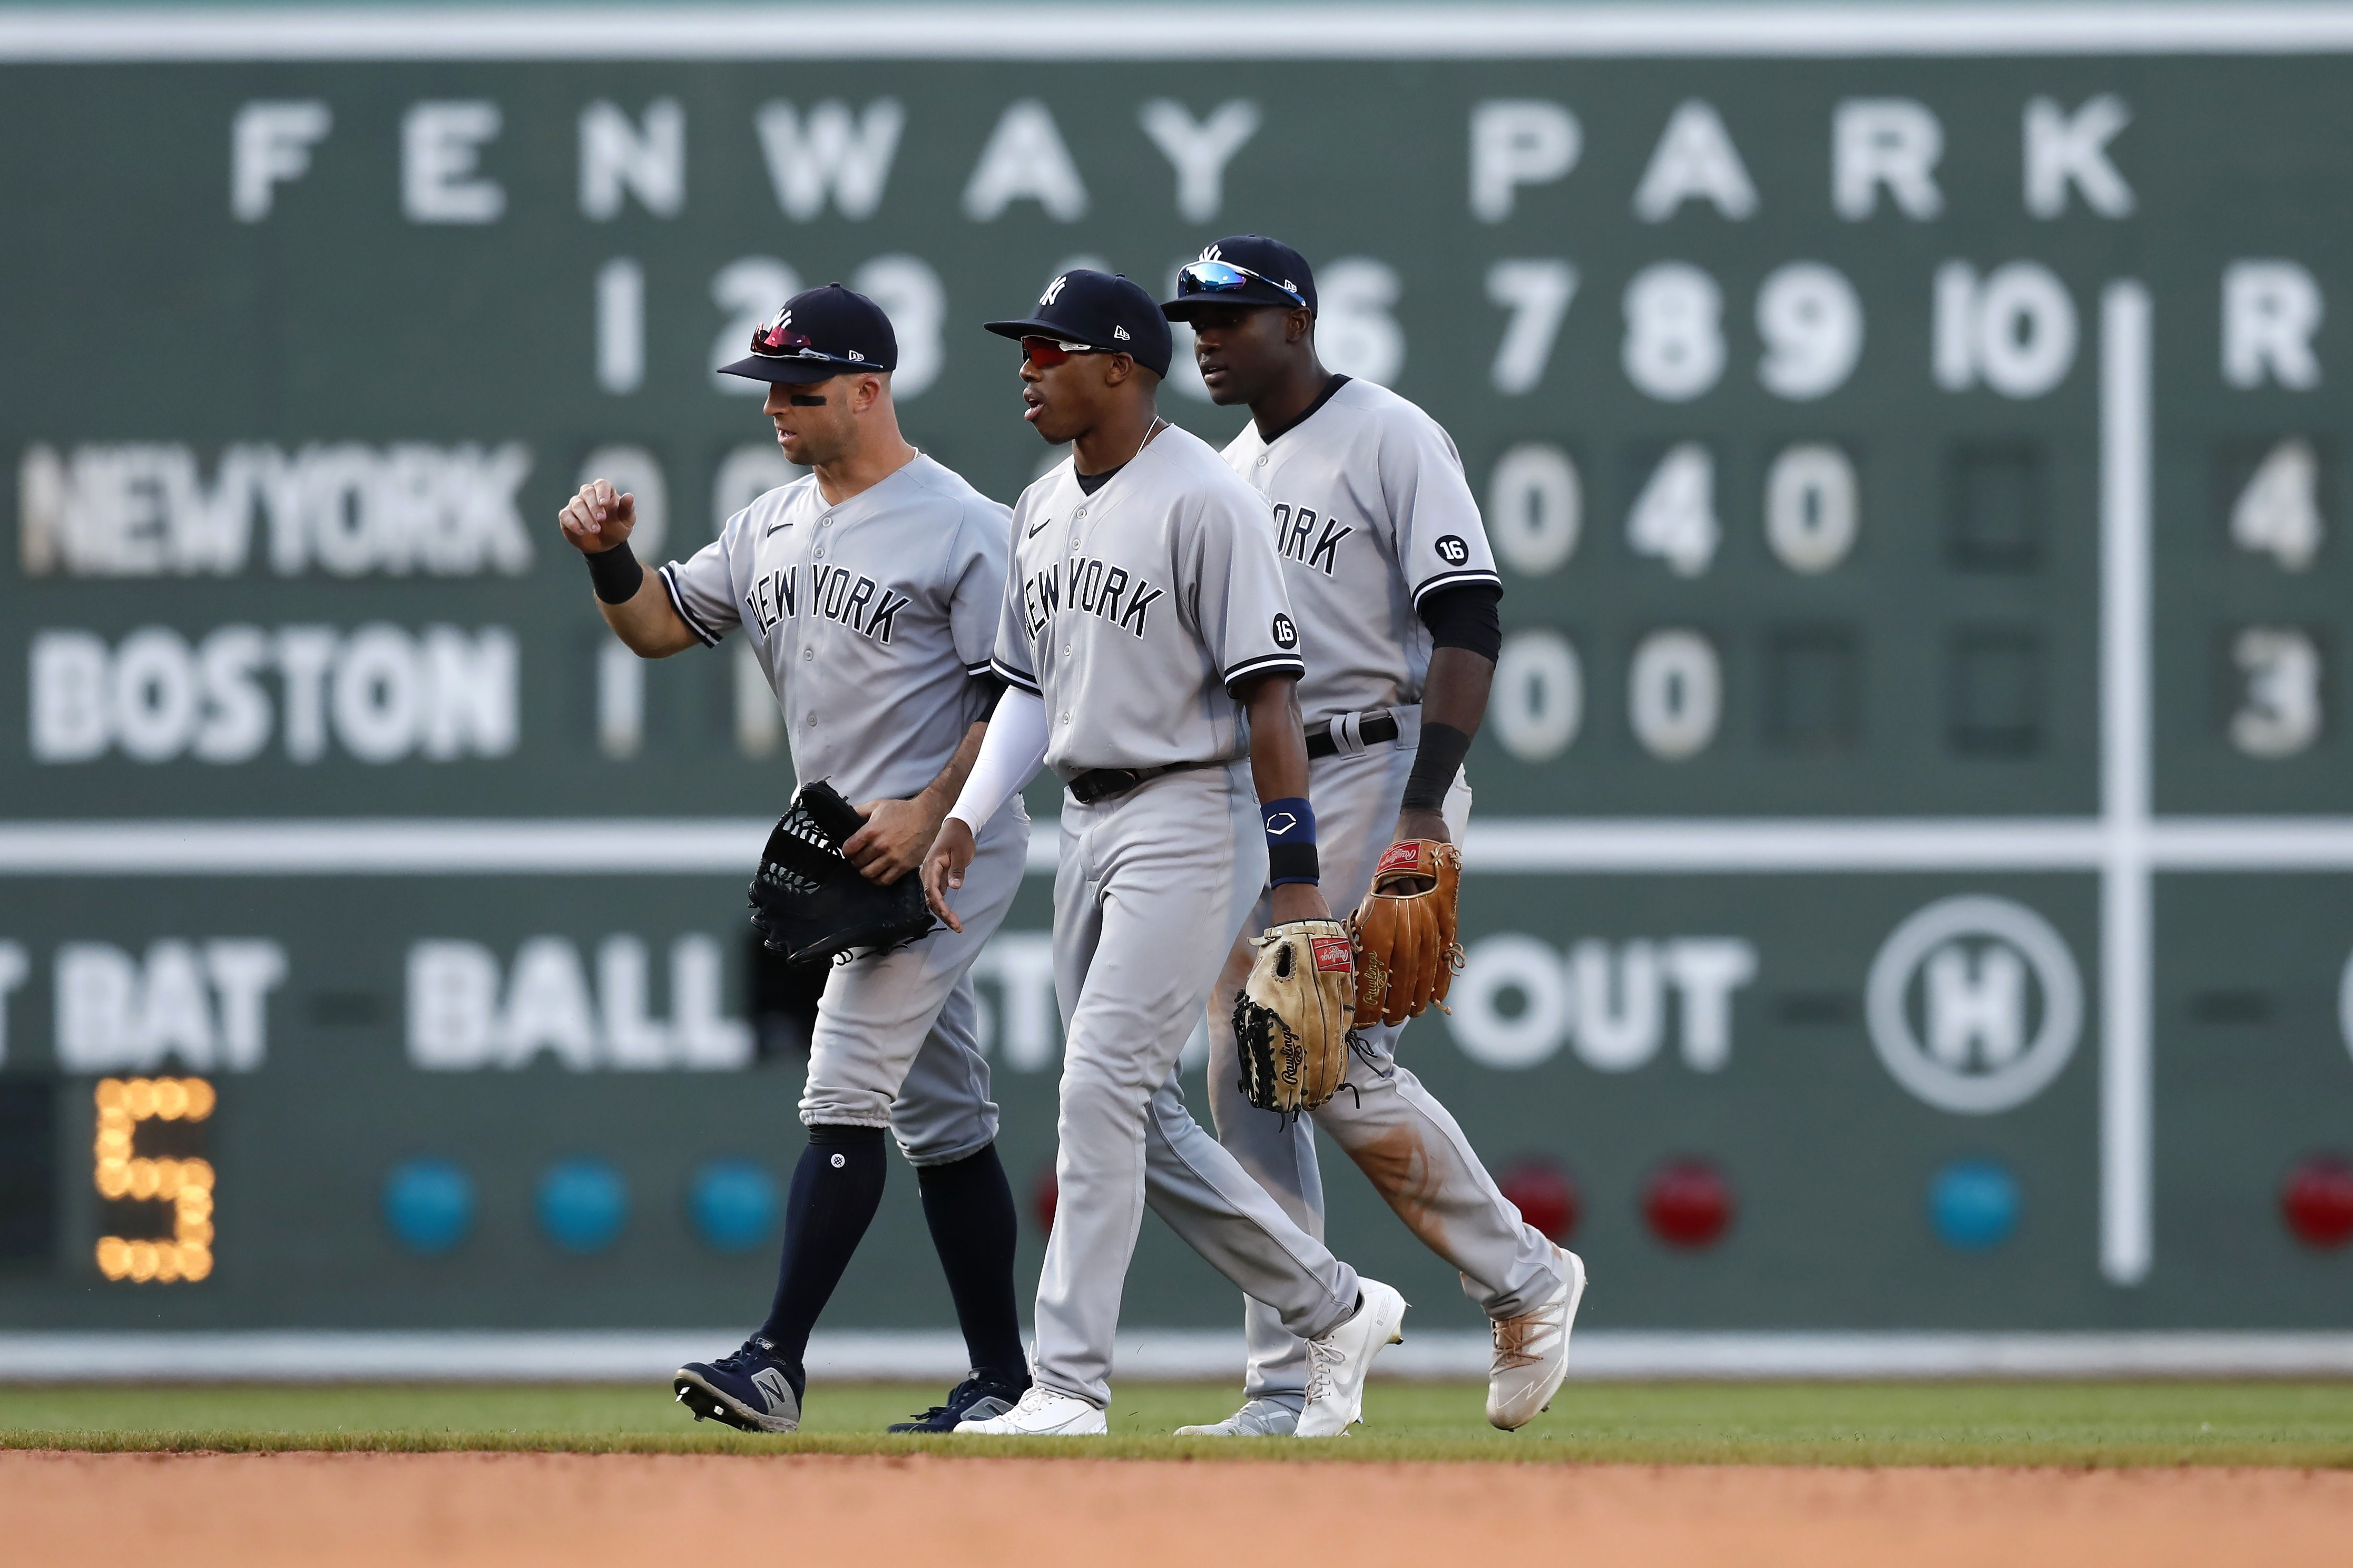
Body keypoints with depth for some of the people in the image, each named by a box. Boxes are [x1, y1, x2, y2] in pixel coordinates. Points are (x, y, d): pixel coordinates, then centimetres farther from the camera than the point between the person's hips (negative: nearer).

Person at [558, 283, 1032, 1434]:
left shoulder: (960, 527, -12)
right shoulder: (771, 527, 13)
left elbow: (1018, 700, -14)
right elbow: (660, 626, 15)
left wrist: (930, 815, -22)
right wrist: (610, 557, -5)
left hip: (947, 849, -9)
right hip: (852, 857, 9)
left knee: (845, 1089, -15)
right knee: (940, 1112, 11)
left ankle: (777, 1360, -19)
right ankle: (1001, 1377, 16)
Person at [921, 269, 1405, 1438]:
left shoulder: (1203, 500, -13)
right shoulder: (1041, 511, 13)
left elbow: (1267, 694, -15)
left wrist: (1297, 879, -18)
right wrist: (967, 816, 7)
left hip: (1190, 819, -9)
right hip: (1089, 821, 9)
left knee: (1103, 1083, -15)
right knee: (1136, 1116, 8)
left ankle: (1067, 1385, -14)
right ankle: (1334, 1310, 22)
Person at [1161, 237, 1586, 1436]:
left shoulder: (1390, 439, -7)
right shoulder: (1230, 473, 18)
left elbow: (1468, 624, -15)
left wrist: (1423, 808, -24)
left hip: (1369, 775, -8)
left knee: (1343, 1066, -16)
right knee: (1246, 1079, 2)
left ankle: (1528, 1284, 4)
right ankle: (1285, 1392, 4)